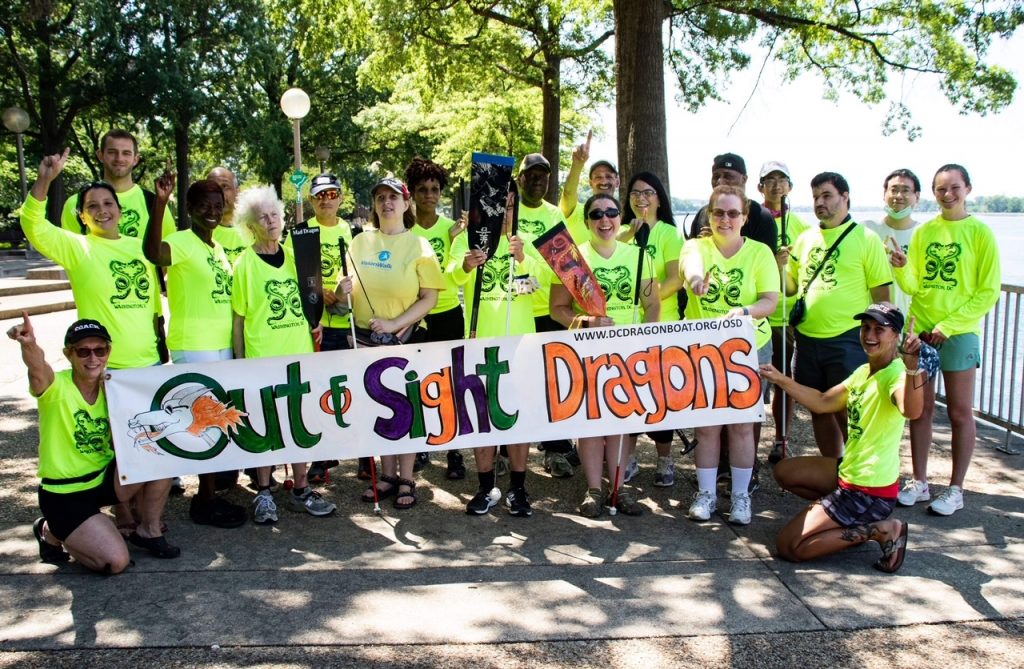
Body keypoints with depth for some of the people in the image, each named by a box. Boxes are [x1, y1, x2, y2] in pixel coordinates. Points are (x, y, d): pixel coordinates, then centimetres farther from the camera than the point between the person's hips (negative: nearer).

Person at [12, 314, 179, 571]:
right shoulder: (56, 387, -19)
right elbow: (38, 368, -44)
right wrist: (29, 344, -65)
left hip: (105, 480, 5)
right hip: (64, 495, -5)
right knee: (116, 561, -17)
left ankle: (148, 531, 4)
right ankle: (50, 532, 12)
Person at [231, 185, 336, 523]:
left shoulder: (294, 256, 8)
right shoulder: (245, 264, -5)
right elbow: (238, 318, -3)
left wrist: (315, 321, 4)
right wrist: (240, 361, -5)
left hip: (299, 353, 4)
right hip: (262, 356, -4)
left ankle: (300, 489, 23)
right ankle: (264, 493, 18)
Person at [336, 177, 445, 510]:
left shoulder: (418, 245, -4)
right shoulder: (360, 242, 6)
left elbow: (429, 298, -10)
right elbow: (349, 288, 14)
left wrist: (394, 324, -21)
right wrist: (342, 290, -10)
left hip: (405, 338, -4)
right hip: (366, 337, 4)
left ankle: (406, 480, 15)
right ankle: (388, 475, 24)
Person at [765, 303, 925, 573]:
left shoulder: (896, 374, -21)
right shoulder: (864, 371, 7)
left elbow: (911, 410, -44)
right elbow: (822, 403, 15)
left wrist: (912, 366, -60)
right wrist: (781, 380, 8)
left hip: (871, 492, -9)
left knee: (788, 546, -10)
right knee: (784, 472, 23)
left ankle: (879, 530, -3)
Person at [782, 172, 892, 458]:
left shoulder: (866, 239, -3)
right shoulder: (805, 238, 11)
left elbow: (882, 295, -4)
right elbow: (791, 288, 16)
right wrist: (782, 266, -4)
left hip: (848, 339, -5)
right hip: (807, 338, 5)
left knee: (847, 411, -2)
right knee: (819, 410, 14)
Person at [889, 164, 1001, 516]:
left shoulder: (980, 233, -3)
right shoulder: (923, 232, 8)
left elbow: (988, 292, -6)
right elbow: (913, 286, 6)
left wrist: (948, 326, -12)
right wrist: (902, 268, -15)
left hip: (959, 332, -3)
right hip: (920, 329, 4)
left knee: (960, 412, 3)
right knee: (920, 407, 7)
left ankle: (955, 489, 13)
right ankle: (919, 482, 18)